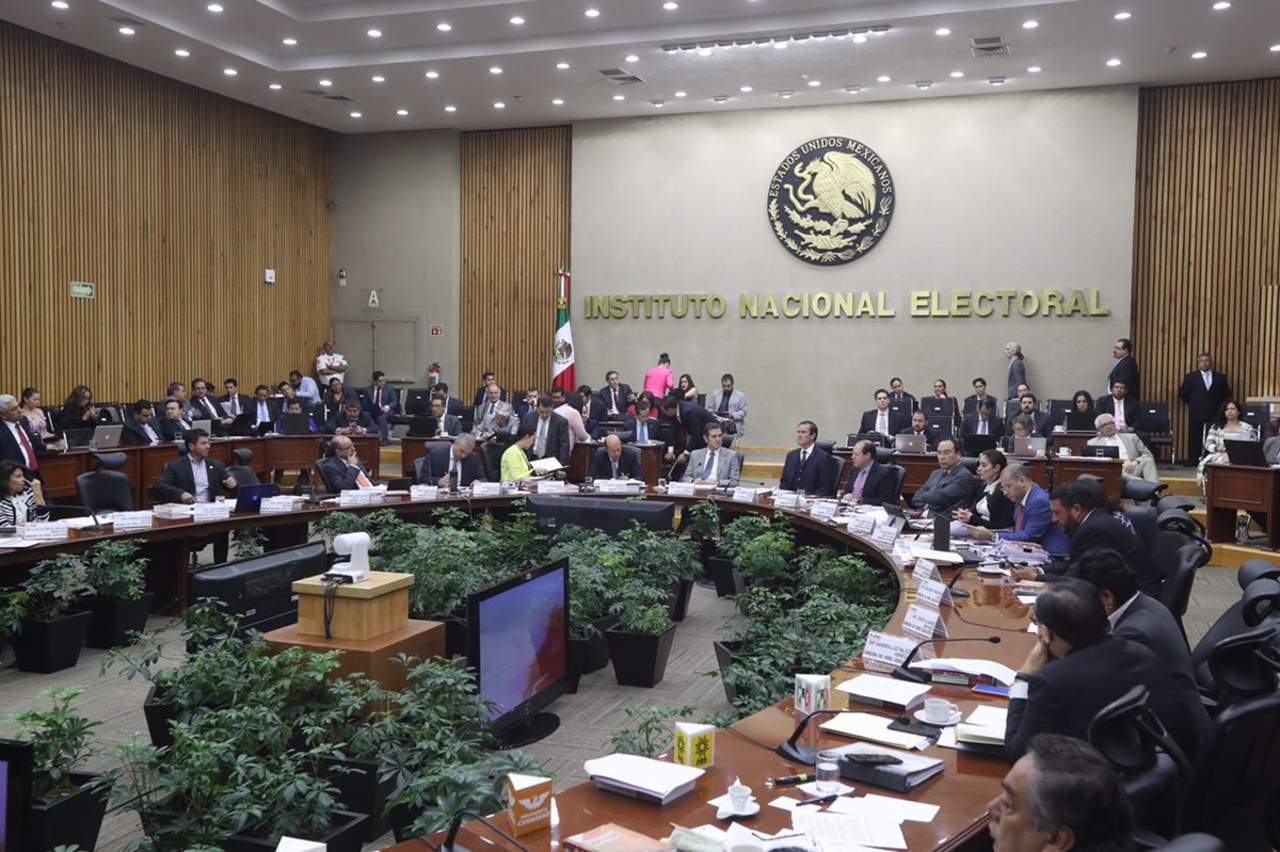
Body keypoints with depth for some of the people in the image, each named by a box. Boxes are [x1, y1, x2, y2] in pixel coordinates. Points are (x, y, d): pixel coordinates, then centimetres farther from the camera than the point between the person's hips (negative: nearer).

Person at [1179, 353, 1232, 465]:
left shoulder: (1220, 377, 9)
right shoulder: (1190, 377, 6)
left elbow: (1226, 394, 14)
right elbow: (1182, 393, 6)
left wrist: (1219, 406, 6)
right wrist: (1191, 404, 3)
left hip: (1214, 414, 1)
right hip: (1196, 414, -1)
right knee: (1195, 439, 1)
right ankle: (1193, 461, 5)